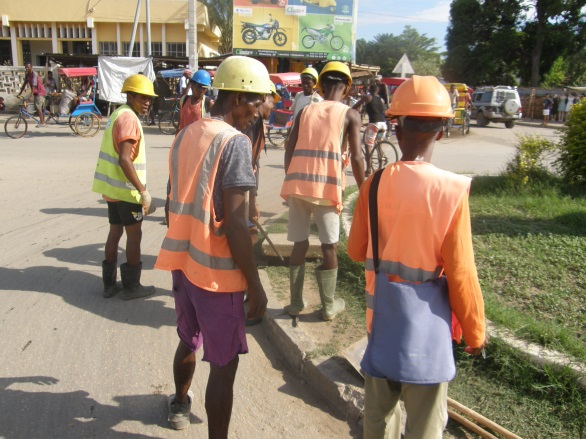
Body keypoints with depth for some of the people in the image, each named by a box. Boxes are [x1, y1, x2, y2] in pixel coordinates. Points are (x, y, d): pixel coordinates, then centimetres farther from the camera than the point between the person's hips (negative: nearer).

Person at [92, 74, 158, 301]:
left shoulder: (118, 114, 15)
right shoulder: (129, 117, -16)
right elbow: (124, 160, -24)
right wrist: (143, 191, -22)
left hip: (112, 186, 9)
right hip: (126, 188, -9)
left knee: (115, 231, 15)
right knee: (134, 234, 1)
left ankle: (109, 283, 22)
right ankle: (131, 286, 9)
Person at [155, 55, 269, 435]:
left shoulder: (186, 135, 7)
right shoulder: (235, 142, -17)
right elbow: (235, 225, -21)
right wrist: (255, 284, -13)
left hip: (183, 261, 8)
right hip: (217, 271, -8)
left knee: (189, 341, 29)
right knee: (224, 364, 6)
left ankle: (180, 403, 52)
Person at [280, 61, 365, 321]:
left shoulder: (305, 111, 13)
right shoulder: (350, 115, 3)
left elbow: (289, 150, 8)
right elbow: (356, 157, -5)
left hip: (297, 184, 3)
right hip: (327, 187, -3)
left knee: (300, 244, 13)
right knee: (329, 247, 10)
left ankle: (296, 302, 20)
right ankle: (329, 305, 19)